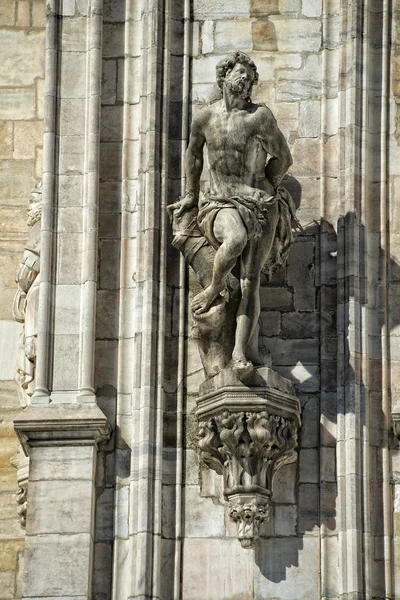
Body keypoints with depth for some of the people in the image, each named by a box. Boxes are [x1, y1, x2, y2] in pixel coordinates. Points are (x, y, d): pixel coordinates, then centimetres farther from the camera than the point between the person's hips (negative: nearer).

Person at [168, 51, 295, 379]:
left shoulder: (261, 116, 1)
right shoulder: (205, 117, 7)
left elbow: (283, 158, 12)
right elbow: (194, 155, 25)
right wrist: (191, 195, 32)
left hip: (262, 205, 0)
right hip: (221, 205, 0)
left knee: (251, 280, -14)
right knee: (236, 238, -37)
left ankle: (241, 351, -22)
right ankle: (216, 285, -9)